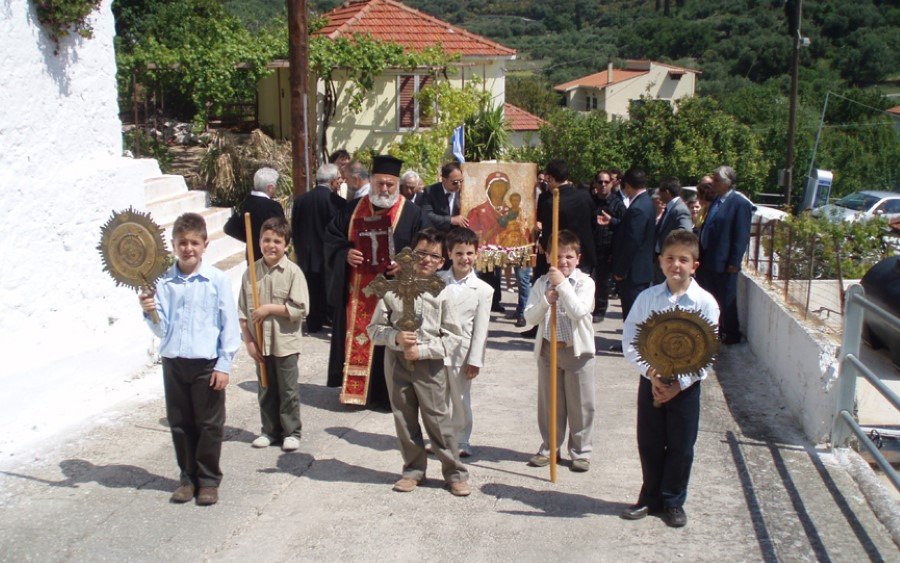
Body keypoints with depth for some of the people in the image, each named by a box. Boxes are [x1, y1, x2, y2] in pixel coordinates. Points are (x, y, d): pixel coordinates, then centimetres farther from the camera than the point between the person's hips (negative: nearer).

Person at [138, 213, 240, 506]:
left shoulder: (217, 280, -7)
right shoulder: (164, 282, 0)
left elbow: (229, 324, -6)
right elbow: (161, 329, 2)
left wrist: (224, 365, -8)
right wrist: (150, 312, -18)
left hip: (207, 364, -3)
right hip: (173, 363, 3)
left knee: (209, 425, 6)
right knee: (179, 424, 13)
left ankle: (209, 480, 21)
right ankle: (188, 477, 28)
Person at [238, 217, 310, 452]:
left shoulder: (293, 272, -10)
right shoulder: (251, 272, 1)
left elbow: (300, 308, -15)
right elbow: (242, 311, 3)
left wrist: (270, 308, -17)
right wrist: (249, 341, -2)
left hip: (285, 343, -4)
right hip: (260, 344, 4)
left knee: (288, 391, 6)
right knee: (265, 391, 15)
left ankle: (291, 432, 19)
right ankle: (270, 431, 29)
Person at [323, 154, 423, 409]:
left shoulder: (410, 212, -1)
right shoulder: (353, 209, 10)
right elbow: (331, 236, 14)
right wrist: (345, 253, -5)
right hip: (355, 292, 4)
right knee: (354, 337, 9)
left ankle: (388, 393, 10)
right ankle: (353, 386, 22)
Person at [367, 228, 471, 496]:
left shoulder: (442, 293, -6)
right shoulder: (393, 288, -2)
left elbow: (454, 338, -5)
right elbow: (375, 328, 2)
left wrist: (423, 350, -15)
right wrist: (396, 337, -17)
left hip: (430, 365, -2)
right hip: (397, 362, 2)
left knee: (438, 419, 1)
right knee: (404, 419, 12)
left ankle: (455, 472, 17)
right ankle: (414, 469, 29)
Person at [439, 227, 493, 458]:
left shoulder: (483, 290, -5)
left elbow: (480, 329, -5)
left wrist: (475, 360, -7)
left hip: (460, 353, -2)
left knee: (461, 399, 9)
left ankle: (461, 440, 24)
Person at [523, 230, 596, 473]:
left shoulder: (585, 282, -7)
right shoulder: (541, 283, 2)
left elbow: (579, 311, -23)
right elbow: (529, 317, -3)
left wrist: (562, 284, -24)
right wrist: (546, 300, -19)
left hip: (577, 350, -3)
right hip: (548, 349, 3)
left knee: (581, 405, 6)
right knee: (549, 403, 13)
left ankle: (580, 452, 19)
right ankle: (549, 448, 27)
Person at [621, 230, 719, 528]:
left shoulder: (704, 302, -8)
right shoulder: (647, 297, -3)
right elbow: (630, 341, -4)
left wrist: (678, 385, -15)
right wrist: (651, 374, -16)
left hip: (686, 384, -2)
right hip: (650, 381, 2)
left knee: (681, 447, 8)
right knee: (649, 443, 11)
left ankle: (673, 502, 26)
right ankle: (650, 498, 29)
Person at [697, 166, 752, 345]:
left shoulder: (740, 204, -13)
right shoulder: (716, 201, 12)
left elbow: (742, 236, -15)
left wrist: (734, 262, -16)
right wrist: (701, 255, 13)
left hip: (724, 263, -8)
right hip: (708, 261, 8)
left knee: (726, 301, 3)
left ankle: (731, 335, 16)